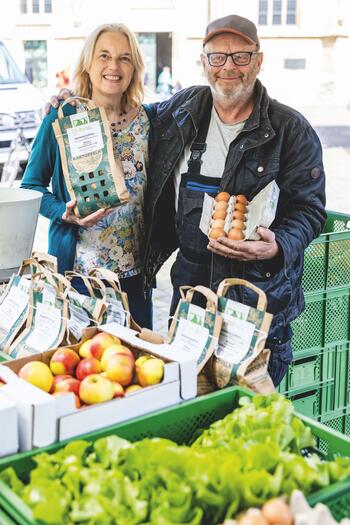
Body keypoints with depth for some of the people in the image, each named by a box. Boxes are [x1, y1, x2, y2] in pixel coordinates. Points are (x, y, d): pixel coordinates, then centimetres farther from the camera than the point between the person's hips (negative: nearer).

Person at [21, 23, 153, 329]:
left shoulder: (146, 120, 2)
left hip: (135, 268, 3)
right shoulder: (62, 118, -6)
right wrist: (64, 212, -19)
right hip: (77, 267, -3)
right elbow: (32, 185, -1)